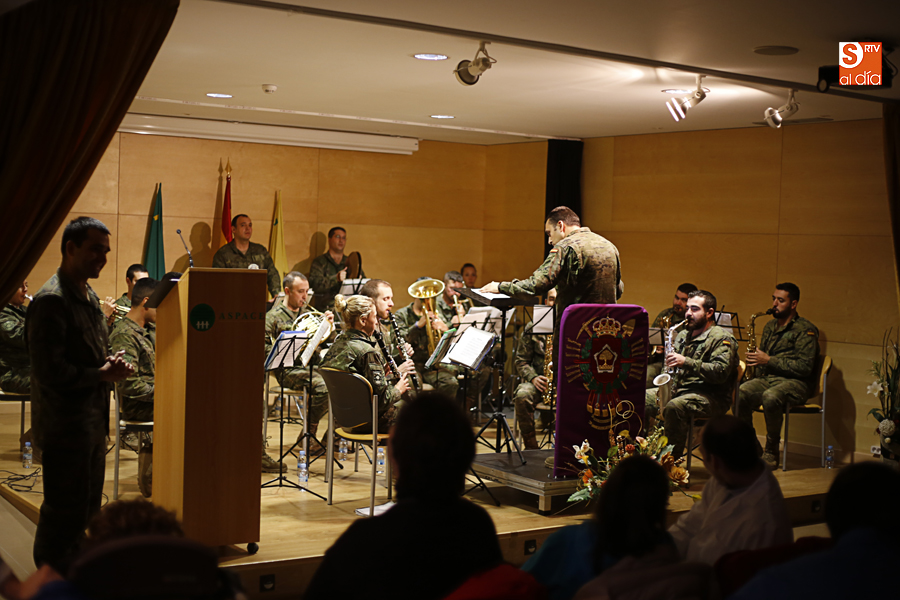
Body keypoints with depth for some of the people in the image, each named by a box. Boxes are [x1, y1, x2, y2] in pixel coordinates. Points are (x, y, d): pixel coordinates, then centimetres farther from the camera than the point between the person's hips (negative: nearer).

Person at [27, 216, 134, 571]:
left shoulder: (89, 296, 14)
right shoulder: (51, 301, -17)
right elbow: (50, 372, -22)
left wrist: (112, 365, 4)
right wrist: (103, 374, -16)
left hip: (92, 420, 10)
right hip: (66, 425, -10)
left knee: (86, 513, 17)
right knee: (65, 516, -2)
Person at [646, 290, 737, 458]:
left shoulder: (721, 338, -7)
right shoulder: (683, 335, 19)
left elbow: (721, 372, -22)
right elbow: (675, 368, 29)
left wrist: (686, 362, -27)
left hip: (711, 398, -8)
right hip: (679, 389, 8)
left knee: (674, 407, -36)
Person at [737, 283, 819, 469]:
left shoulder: (805, 330, -4)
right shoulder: (770, 326, 21)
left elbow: (805, 367, -14)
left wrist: (768, 361, -15)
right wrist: (753, 362, 4)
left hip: (795, 382, -6)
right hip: (766, 378, 6)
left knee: (770, 397, -39)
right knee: (741, 392, -28)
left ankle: (772, 451, -18)